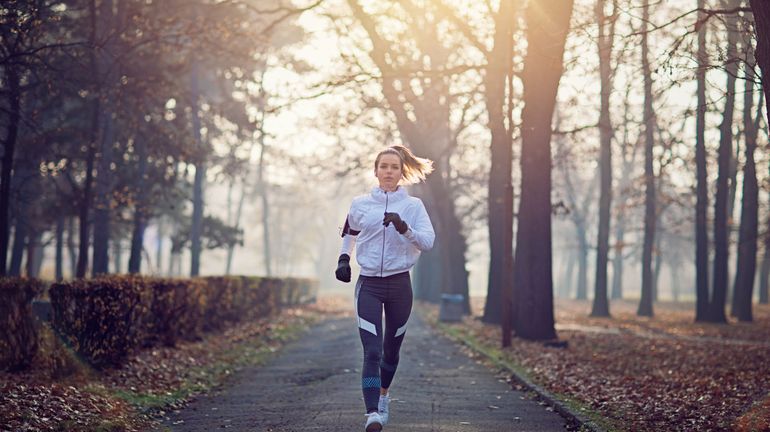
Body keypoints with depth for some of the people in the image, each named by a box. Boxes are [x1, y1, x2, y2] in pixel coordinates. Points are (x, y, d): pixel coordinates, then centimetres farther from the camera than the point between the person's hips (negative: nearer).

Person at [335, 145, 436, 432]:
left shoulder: (413, 206, 0)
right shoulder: (360, 204, 5)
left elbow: (427, 242, -12)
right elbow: (349, 233, 24)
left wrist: (404, 228, -27)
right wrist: (343, 258, 10)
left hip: (399, 285, 0)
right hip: (369, 285, 0)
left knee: (391, 349, 13)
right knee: (372, 351, -13)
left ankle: (383, 395, 39)